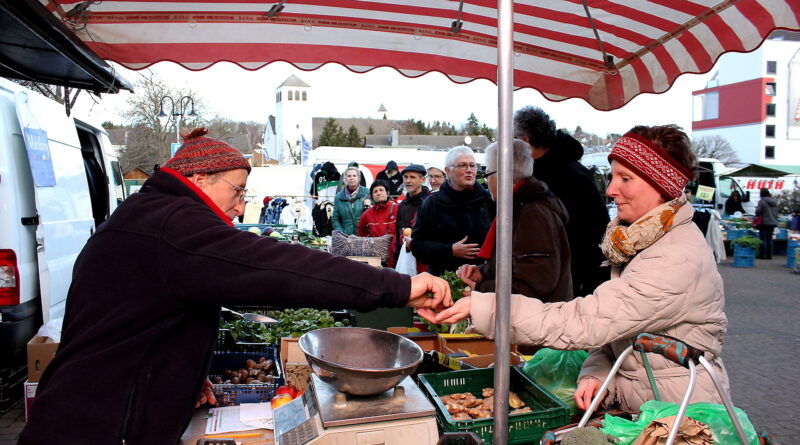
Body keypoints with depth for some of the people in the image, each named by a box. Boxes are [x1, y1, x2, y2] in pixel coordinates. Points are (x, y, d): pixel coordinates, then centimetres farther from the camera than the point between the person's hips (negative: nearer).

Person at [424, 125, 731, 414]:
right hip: (632, 404, 7)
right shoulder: (639, 240, 5)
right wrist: (597, 374, -7)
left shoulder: (677, 260, -23)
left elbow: (585, 322, -29)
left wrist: (479, 307, -32)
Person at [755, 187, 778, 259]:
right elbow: (776, 213, 15)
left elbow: (758, 211, -16)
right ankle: (769, 255, 13)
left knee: (763, 239, -2)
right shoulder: (774, 202, 10)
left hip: (764, 222, -6)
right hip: (773, 222, 6)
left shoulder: (762, 201, -12)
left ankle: (762, 255, -2)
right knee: (769, 239, 11)